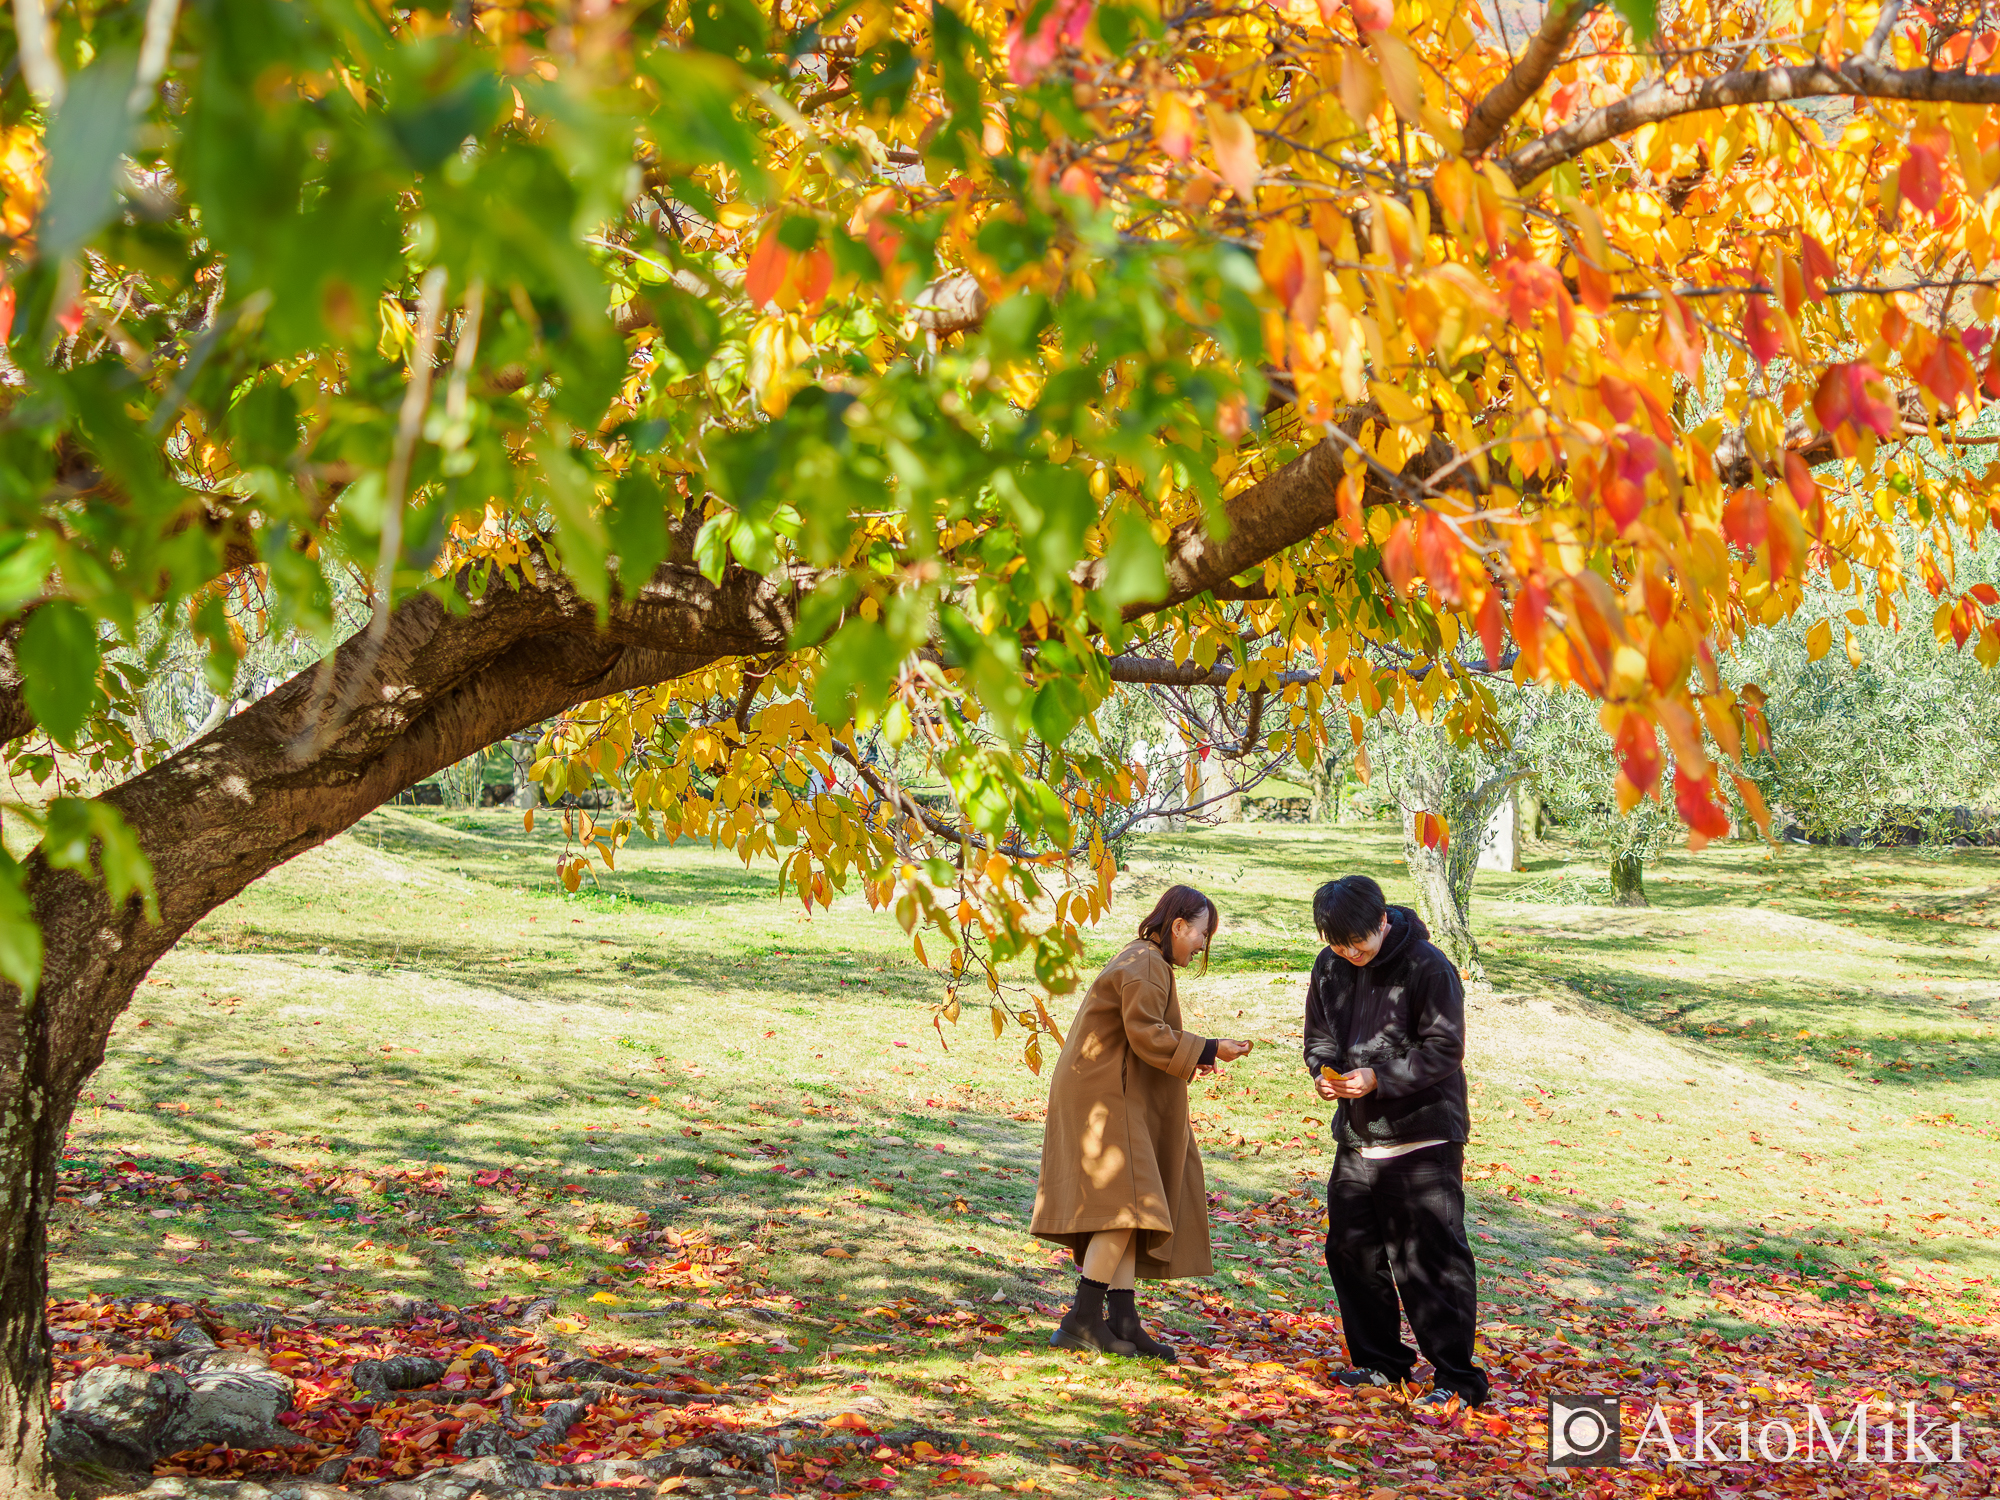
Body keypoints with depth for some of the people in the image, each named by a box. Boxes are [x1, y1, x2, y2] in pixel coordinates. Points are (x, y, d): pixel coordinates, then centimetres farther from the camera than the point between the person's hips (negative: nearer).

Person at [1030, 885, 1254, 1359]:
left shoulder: (1145, 961, 20)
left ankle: (1122, 1320, 7)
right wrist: (1208, 1050, -17)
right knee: (1123, 1205, -13)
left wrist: (1192, 1056, 10)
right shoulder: (1145, 966, -14)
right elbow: (1146, 1034, -21)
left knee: (1126, 1212, 7)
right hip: (1101, 1100, -11)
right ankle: (1082, 1319, -11)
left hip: (1111, 1097, 11)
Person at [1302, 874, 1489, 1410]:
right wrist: (1324, 1070, -8)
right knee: (1350, 1248, 13)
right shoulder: (1331, 967, 5)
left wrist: (1379, 1078, -24)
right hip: (1357, 1137, 7)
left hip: (1423, 1140, -7)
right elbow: (1319, 1035, 14)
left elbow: (1443, 1050, -15)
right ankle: (1380, 1362, 28)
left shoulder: (1428, 967, -14)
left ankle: (1457, 1377, 2)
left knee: (1430, 1258, -7)